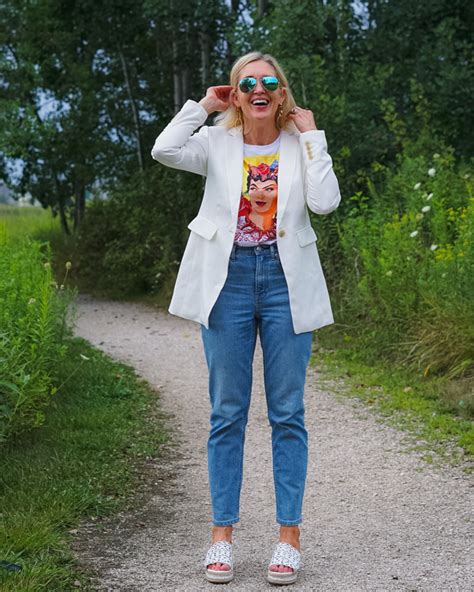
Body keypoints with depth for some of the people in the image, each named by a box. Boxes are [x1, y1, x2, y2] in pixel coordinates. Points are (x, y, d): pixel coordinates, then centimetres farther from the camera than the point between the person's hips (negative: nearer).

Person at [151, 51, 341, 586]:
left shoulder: (301, 145, 6)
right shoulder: (217, 142, 6)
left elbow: (326, 202, -10)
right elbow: (164, 150, -14)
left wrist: (311, 135, -5)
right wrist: (203, 105, -2)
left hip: (285, 281, 0)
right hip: (228, 280, 0)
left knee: (288, 413, 3)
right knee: (227, 413, 5)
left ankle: (289, 536, 11)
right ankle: (222, 535, 13)